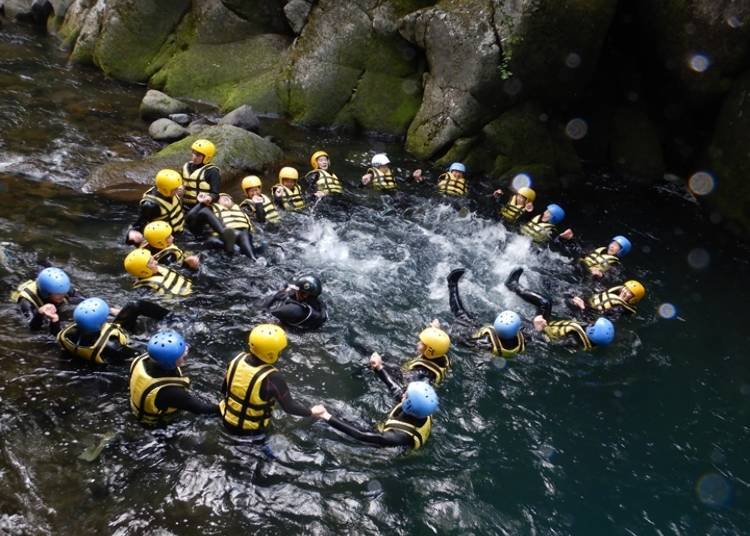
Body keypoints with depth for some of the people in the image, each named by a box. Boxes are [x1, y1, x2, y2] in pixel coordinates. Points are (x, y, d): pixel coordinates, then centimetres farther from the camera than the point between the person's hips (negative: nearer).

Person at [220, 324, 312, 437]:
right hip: (251, 430, -4)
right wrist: (311, 412, -5)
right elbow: (289, 406, -21)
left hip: (228, 420, 4)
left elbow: (224, 390, 0)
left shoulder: (237, 360, -15)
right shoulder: (272, 377, -31)